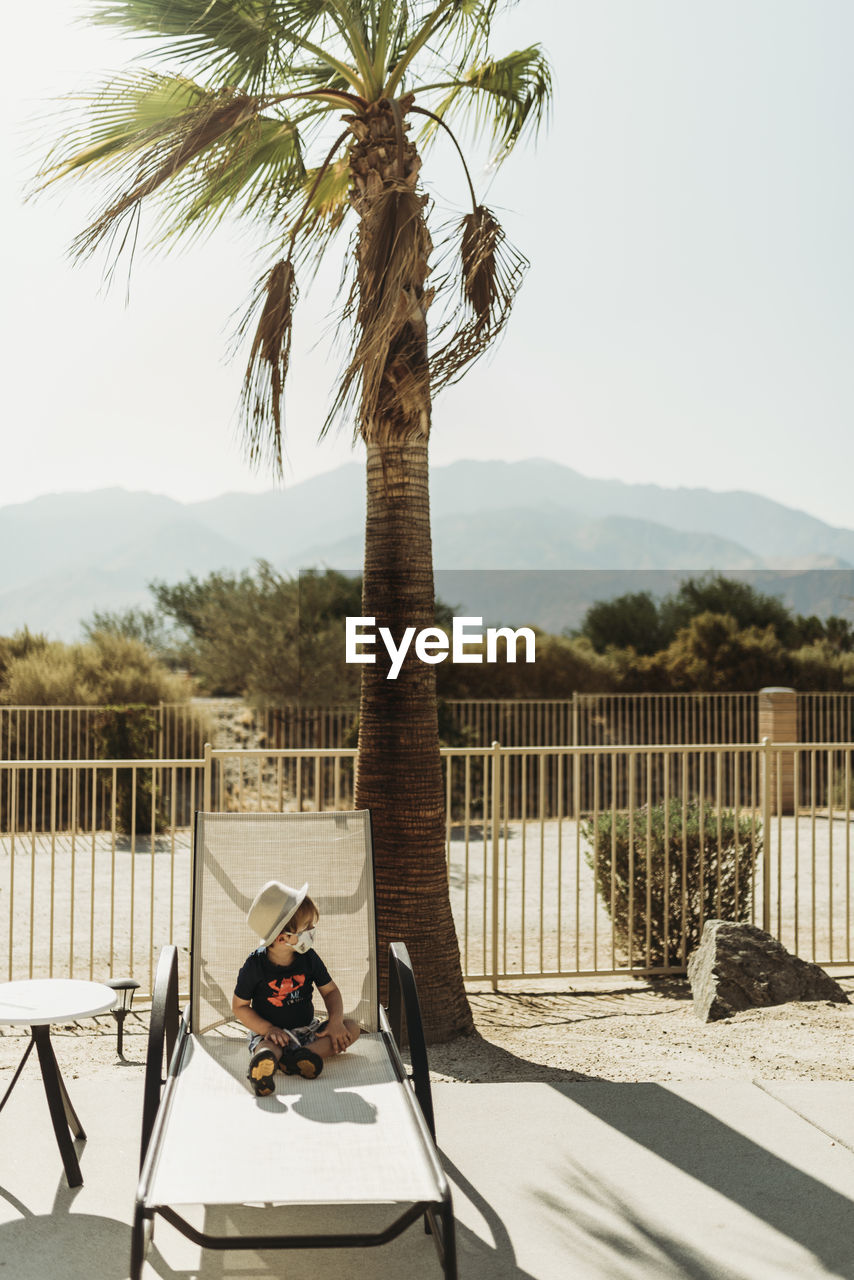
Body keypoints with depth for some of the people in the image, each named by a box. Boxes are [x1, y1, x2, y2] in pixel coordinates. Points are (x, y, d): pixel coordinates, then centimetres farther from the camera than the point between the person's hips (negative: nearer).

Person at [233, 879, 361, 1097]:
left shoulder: (309, 958, -2)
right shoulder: (255, 965, -12)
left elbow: (330, 990, 7)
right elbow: (239, 1006, -5)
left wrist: (336, 1021, -12)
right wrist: (268, 1029, -19)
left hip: (305, 1029, 5)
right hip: (270, 1032, -5)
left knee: (351, 1028, -14)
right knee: (267, 1048, -39)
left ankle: (301, 1055, -35)